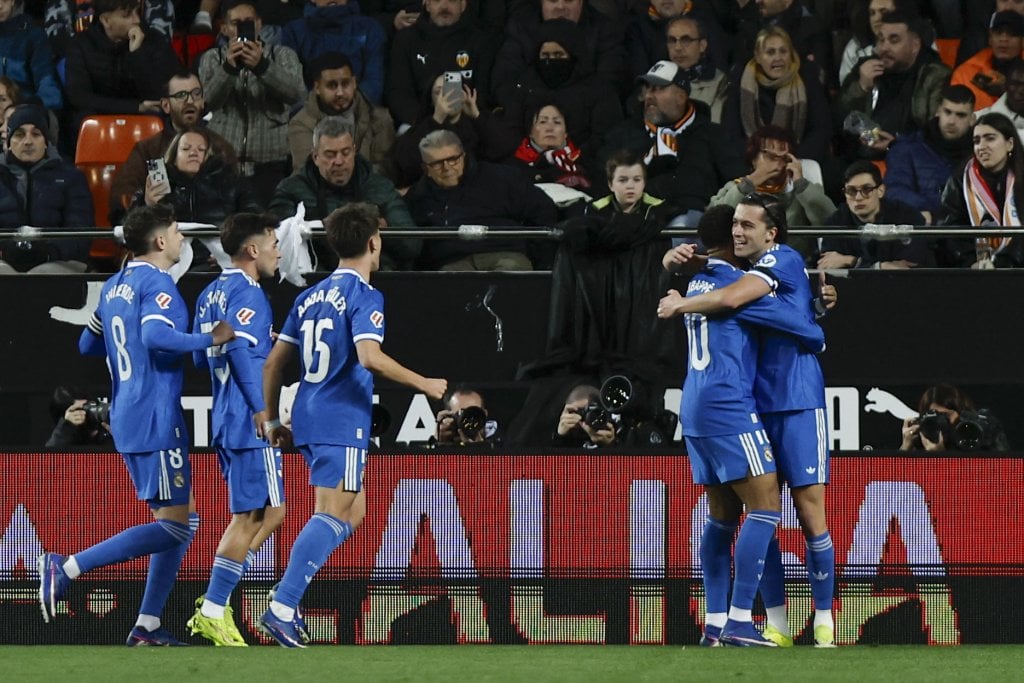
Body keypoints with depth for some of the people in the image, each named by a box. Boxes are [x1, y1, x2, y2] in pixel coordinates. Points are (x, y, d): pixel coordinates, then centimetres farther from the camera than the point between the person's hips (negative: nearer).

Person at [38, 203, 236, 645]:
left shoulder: (114, 287, 15)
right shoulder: (156, 283, -12)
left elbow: (88, 345, 24)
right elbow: (157, 336, -29)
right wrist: (211, 339, -21)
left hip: (127, 420, 10)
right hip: (156, 419, -10)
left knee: (184, 518, 14)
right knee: (172, 526, -8)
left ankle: (148, 626, 10)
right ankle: (66, 568, -14)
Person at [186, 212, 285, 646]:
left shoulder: (211, 295, 17)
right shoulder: (246, 294, -11)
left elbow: (201, 358, 23)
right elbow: (241, 350, -24)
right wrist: (262, 410, -27)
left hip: (226, 421, 10)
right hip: (249, 423, -10)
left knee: (266, 512, 14)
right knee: (252, 516, -7)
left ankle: (216, 602, 8)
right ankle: (212, 613, -8)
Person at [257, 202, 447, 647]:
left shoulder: (311, 297, 15)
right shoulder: (364, 297, -9)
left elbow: (274, 362, 16)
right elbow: (370, 358, -23)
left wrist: (271, 420, 23)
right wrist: (424, 384, -13)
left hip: (309, 421, 9)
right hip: (342, 425, -9)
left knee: (354, 512, 15)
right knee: (331, 517, -10)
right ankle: (281, 610, -20)